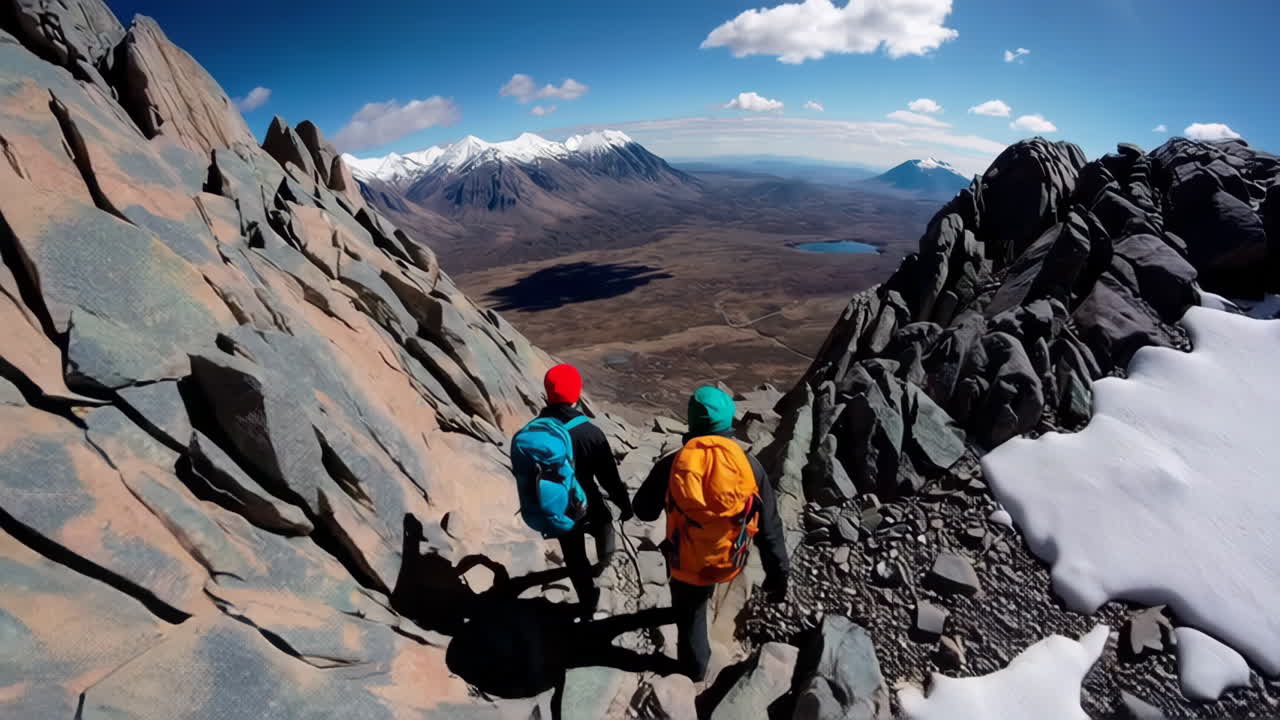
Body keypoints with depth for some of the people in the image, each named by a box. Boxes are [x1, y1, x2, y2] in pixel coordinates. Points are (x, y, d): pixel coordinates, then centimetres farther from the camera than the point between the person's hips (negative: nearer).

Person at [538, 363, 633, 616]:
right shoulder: (589, 433, -26)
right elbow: (609, 476, -17)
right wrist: (624, 504, 0)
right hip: (585, 506, -3)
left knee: (574, 557, 23)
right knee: (604, 523, 31)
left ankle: (587, 602, 41)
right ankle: (605, 560, 56)